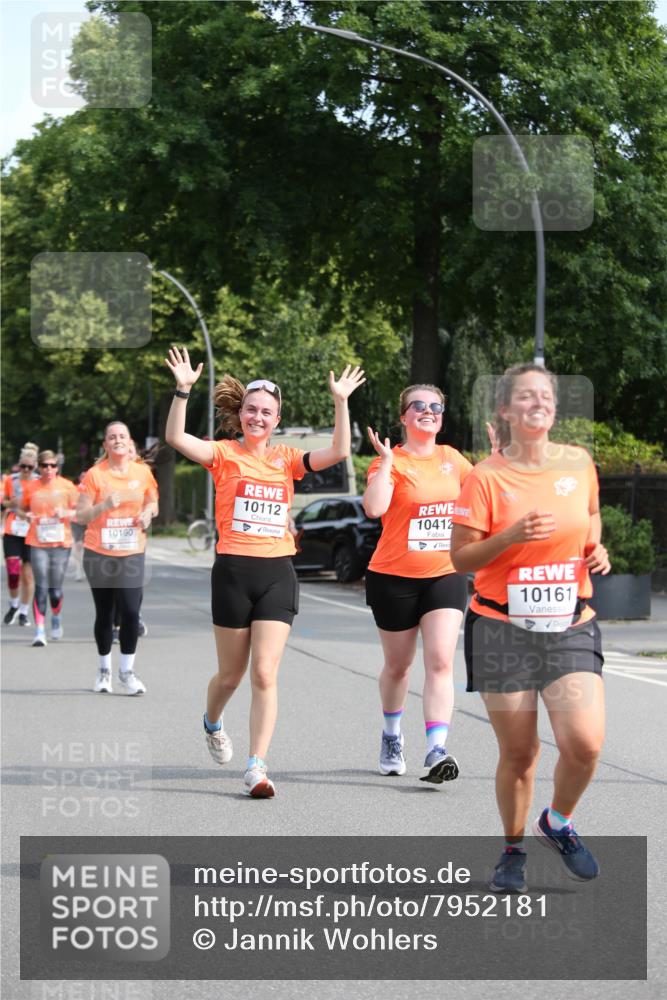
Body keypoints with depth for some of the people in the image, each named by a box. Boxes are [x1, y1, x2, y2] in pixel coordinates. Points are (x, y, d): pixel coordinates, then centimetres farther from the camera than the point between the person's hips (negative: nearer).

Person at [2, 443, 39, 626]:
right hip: (12, 532, 1)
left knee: (28, 574, 2)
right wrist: (11, 503, -7)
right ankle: (14, 606, 16)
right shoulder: (11, 480, 2)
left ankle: (23, 613, 14)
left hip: (32, 533, -1)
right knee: (13, 572, -8)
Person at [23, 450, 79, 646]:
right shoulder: (32, 488, 3)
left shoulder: (67, 486, 0)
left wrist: (66, 513, -15)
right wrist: (28, 516, -4)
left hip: (61, 542, 0)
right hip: (37, 543, 0)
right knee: (41, 587, -7)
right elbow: (25, 509, 18)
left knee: (55, 589, 3)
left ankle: (56, 618, 34)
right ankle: (40, 631, -6)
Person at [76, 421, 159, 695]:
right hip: (99, 554, -1)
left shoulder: (142, 473, 2)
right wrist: (105, 505, -21)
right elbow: (81, 515, -5)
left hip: (131, 555, 1)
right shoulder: (95, 475, -5)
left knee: (131, 613, -10)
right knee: (104, 614, 8)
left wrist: (148, 513, -4)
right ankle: (104, 670, 24)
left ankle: (127, 671, 5)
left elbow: (152, 503, 18)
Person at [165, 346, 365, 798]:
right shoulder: (224, 454, 1)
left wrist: (341, 402, -9)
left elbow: (339, 452, -3)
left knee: (265, 674, -8)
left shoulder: (286, 458, 9)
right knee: (231, 673, 11)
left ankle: (257, 767, -9)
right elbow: (176, 437, -15)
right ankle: (212, 724, 44)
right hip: (233, 570, -1)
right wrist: (183, 390, -25)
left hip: (278, 573, 1)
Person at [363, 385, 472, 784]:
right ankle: (392, 736, 39)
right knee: (398, 665, 13)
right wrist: (387, 461, -23)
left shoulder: (452, 458, 8)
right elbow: (374, 508, -25)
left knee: (441, 662, -14)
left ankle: (437, 750, -21)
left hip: (445, 575, 3)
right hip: (394, 578, -2)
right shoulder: (390, 461, -8)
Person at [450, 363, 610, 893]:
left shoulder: (579, 463, 3)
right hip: (503, 629, -2)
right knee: (518, 753, 3)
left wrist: (597, 550, 4)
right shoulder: (486, 477, -7)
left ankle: (558, 821, 16)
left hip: (570, 627, 2)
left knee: (585, 741, -15)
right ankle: (514, 849, 28)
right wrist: (511, 536, -21)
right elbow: (460, 558, -6)